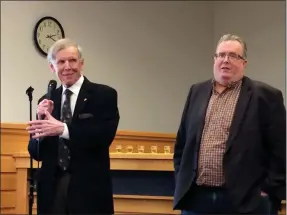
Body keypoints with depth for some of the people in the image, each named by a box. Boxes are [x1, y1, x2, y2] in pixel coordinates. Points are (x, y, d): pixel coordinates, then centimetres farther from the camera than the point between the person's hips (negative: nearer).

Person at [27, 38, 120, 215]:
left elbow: (105, 136, -15)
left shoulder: (104, 95, -1)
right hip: (52, 187, 3)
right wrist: (42, 121, -8)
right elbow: (36, 153, 9)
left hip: (89, 188, -3)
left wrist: (63, 129, -22)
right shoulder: (47, 101, 10)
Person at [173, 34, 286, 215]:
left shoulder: (265, 96, -2)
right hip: (195, 199, 4)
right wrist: (181, 181, 12)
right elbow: (182, 142, 18)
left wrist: (270, 193, -7)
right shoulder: (197, 91, 12)